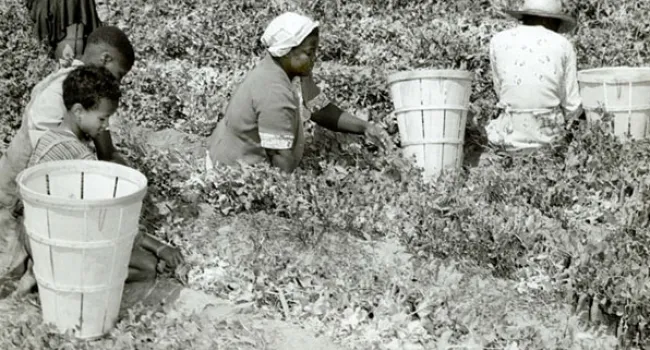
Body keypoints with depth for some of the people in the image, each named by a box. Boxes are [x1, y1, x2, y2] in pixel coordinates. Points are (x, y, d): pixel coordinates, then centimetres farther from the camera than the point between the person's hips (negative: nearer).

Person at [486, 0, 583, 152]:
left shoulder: (498, 41, 2)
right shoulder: (564, 45, 1)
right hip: (549, 136, 1)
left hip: (511, 136, -1)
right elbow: (573, 108, 1)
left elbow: (501, 90, 8)